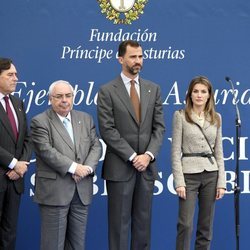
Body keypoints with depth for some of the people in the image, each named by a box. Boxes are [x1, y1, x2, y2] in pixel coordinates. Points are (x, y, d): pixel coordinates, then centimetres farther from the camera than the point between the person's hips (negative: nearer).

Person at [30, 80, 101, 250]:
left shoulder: (86, 119, 14)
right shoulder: (40, 122, -3)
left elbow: (96, 146, 8)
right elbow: (47, 151, -14)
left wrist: (87, 168, -10)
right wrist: (74, 167, -18)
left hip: (82, 190, 5)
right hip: (54, 190, -5)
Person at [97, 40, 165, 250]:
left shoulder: (153, 89, 10)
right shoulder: (107, 91, -3)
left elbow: (159, 127, 6)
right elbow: (107, 130, -9)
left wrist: (148, 155, -9)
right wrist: (132, 156, -14)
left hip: (147, 166, 4)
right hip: (119, 167, -4)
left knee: (143, 221, 9)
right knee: (119, 222, 2)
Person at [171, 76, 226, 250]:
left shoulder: (216, 118, 9)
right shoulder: (180, 116, -2)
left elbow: (219, 151, 9)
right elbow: (176, 151, -5)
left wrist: (221, 182, 2)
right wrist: (179, 181, -12)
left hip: (211, 174, 4)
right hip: (189, 174, -3)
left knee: (206, 225, 7)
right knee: (185, 224, -6)